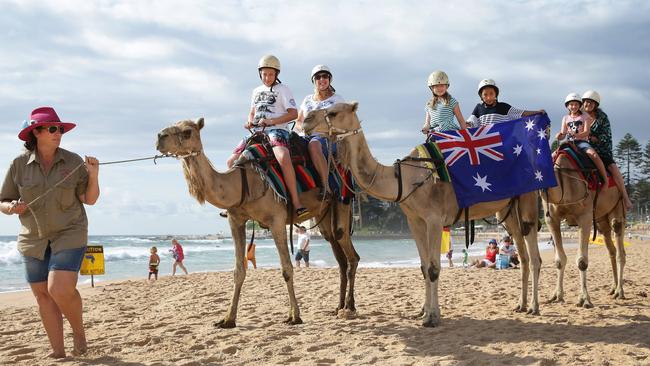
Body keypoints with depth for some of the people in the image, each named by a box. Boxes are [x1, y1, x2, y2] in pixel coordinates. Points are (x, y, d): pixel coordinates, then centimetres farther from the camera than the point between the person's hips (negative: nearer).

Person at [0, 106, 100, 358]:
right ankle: (58, 351, 13)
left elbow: (90, 199, 0)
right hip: (33, 240, 3)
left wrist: (94, 176, -17)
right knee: (42, 294, 4)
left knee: (60, 289, -19)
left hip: (69, 234, -3)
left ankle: (79, 330, 8)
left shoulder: (73, 162, -5)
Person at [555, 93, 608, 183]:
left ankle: (606, 181, -28)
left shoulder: (585, 116, 8)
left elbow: (586, 132, -4)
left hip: (582, 142, -3)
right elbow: (562, 135, 10)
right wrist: (559, 135, -16)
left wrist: (576, 135, -25)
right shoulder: (565, 118, 16)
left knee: (594, 155, -31)